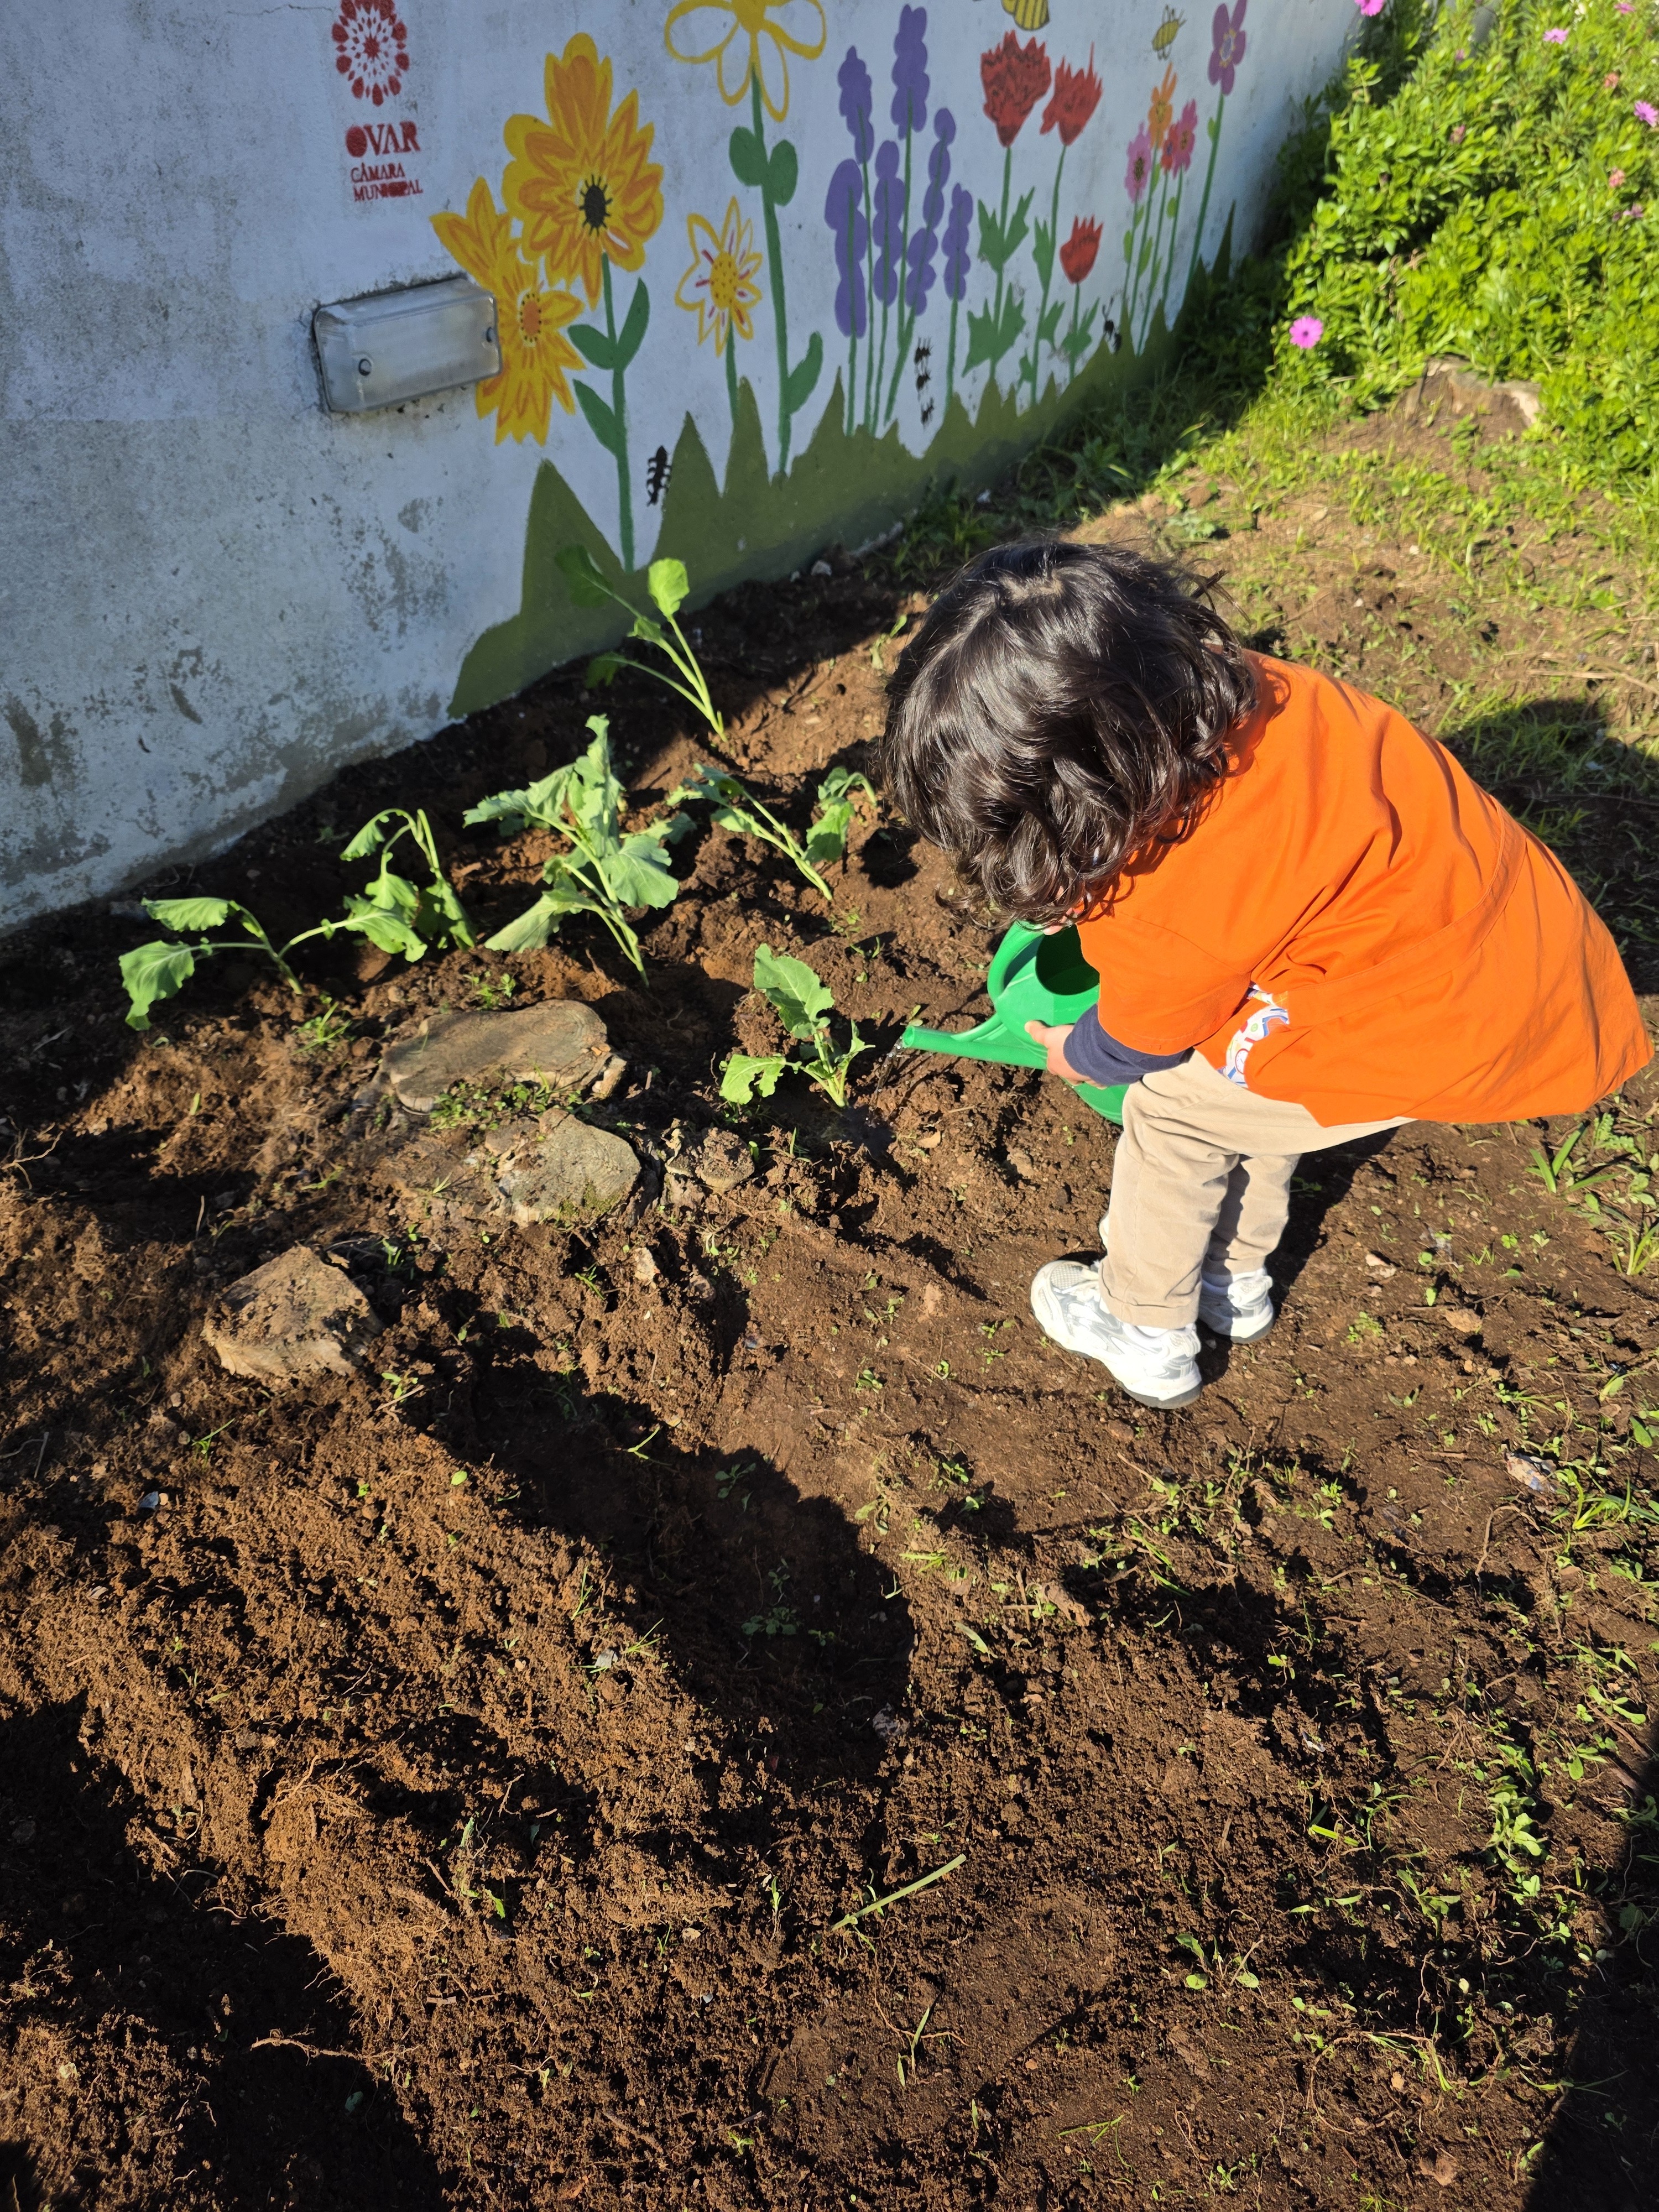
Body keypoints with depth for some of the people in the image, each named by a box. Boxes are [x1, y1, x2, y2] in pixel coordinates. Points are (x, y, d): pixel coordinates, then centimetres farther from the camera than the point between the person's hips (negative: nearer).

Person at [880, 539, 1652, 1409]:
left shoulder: (1167, 920, -32)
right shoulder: (1202, 684, -13)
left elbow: (1134, 1046, -6)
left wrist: (1071, 1054, 16)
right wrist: (1084, 888, 17)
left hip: (1457, 1025, -8)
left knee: (1174, 1103, 5)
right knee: (1238, 1064, 23)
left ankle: (1148, 1339, 26)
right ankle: (1235, 1281, 43)